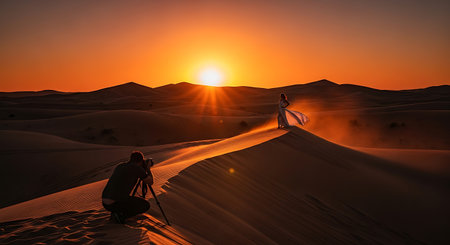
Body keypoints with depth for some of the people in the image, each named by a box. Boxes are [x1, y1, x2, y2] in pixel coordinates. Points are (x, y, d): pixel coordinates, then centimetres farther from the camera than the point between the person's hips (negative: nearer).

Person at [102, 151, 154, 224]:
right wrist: (148, 169, 28)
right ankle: (121, 215, -2)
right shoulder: (138, 168, -1)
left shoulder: (119, 166, 19)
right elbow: (150, 182, 12)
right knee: (146, 205, 10)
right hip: (116, 204, -8)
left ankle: (116, 212, 13)